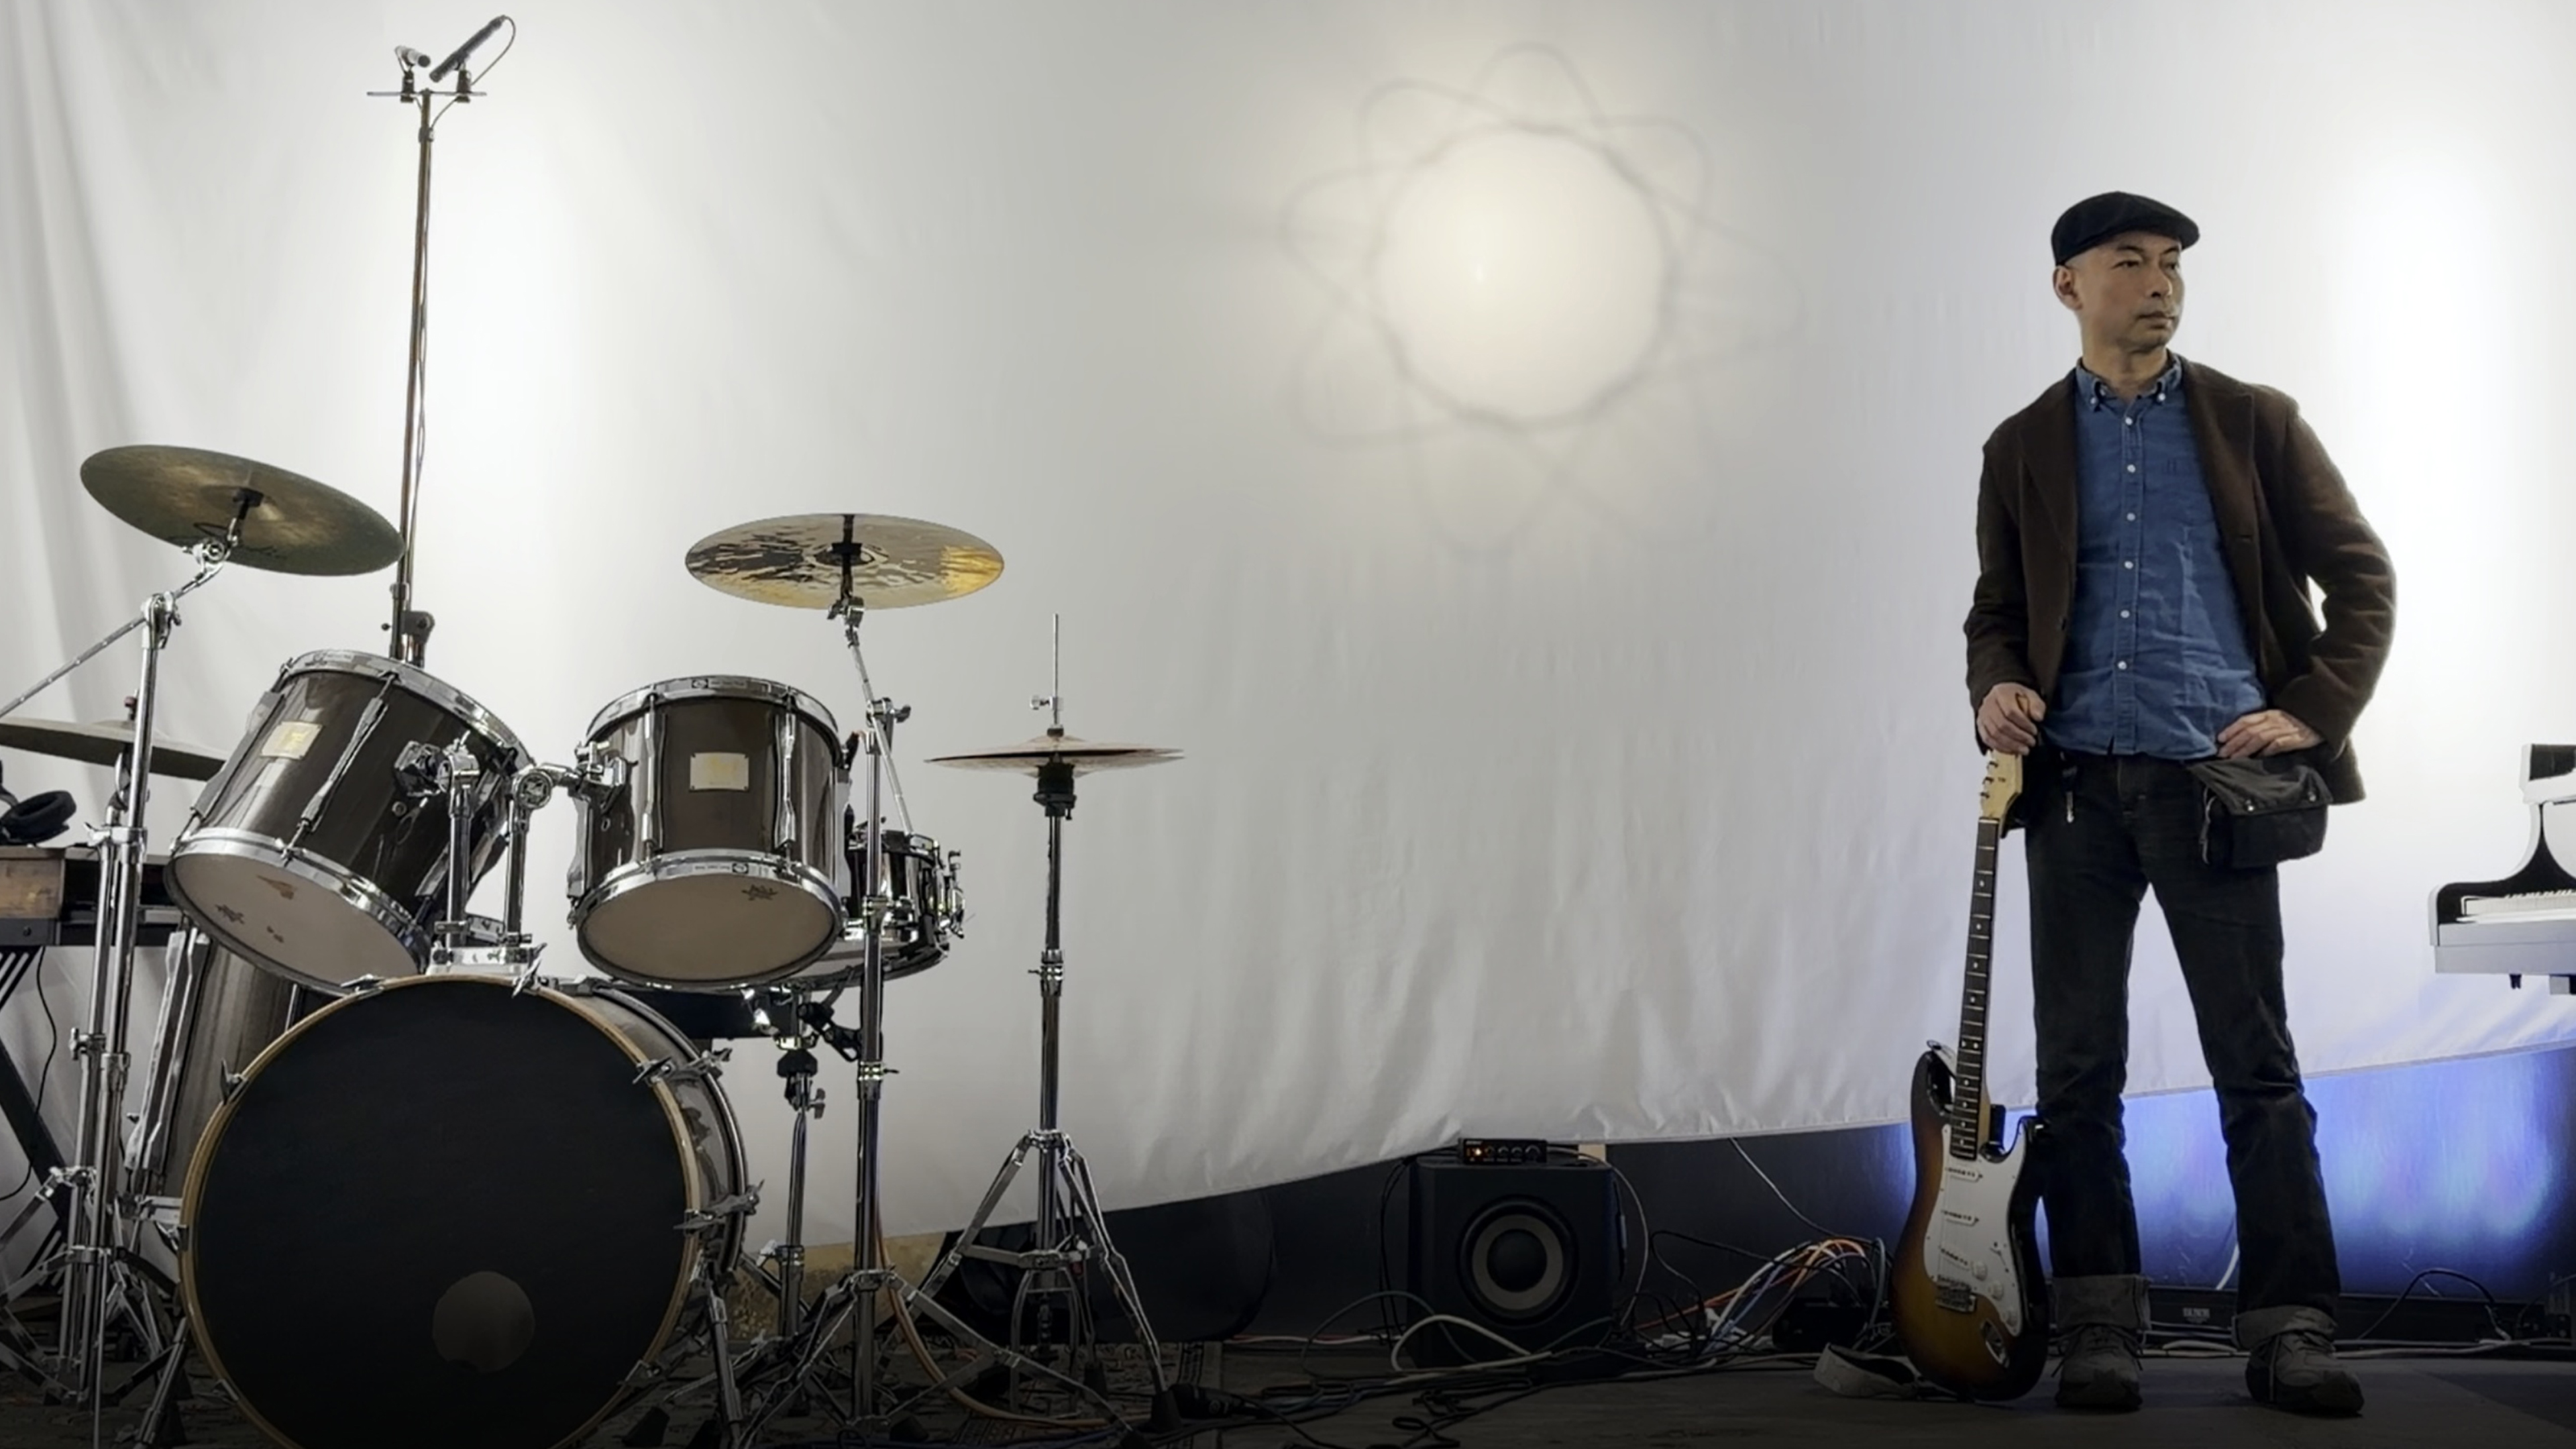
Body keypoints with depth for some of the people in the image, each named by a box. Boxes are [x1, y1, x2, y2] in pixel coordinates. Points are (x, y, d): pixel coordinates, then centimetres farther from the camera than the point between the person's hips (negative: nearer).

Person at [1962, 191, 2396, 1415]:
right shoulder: (2023, 446, 13)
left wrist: (2312, 713, -4)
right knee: (2077, 1069, 2)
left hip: (2211, 778, -1)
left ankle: (2290, 1331, 6)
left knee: (2257, 1062, -2)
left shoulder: (2253, 422, 9)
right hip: (2075, 783, 2)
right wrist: (1997, 690, -5)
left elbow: (2362, 577, 8)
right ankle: (2099, 1326, 11)